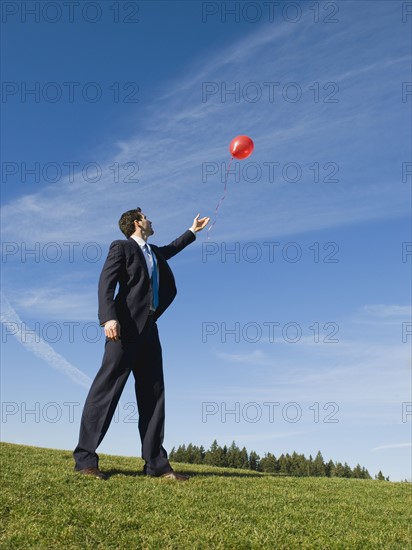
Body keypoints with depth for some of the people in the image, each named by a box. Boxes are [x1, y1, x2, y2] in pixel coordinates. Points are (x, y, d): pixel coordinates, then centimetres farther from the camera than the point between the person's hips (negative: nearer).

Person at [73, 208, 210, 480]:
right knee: (107, 387, -10)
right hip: (126, 325, -8)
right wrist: (109, 318, -24)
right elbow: (106, 283, -9)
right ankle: (85, 458, -5)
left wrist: (192, 231, 57)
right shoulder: (121, 247, 3)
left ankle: (156, 463, 6)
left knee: (153, 393, 3)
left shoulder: (154, 252, 25)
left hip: (149, 328, 8)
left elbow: (170, 249, 49)